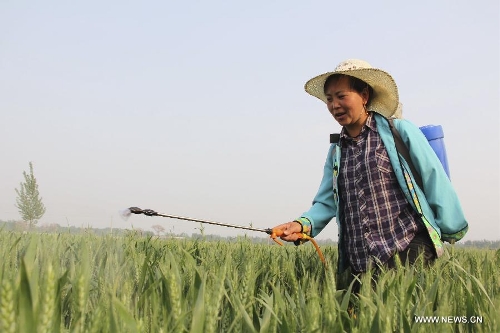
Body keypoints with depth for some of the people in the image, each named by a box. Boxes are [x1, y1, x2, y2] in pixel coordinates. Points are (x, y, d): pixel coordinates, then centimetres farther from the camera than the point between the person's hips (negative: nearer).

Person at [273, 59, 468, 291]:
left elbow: (435, 181, -1)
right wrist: (303, 224, -6)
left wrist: (450, 230, -2)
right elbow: (326, 202, 13)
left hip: (408, 253, -5)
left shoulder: (400, 132, -1)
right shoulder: (336, 150, 16)